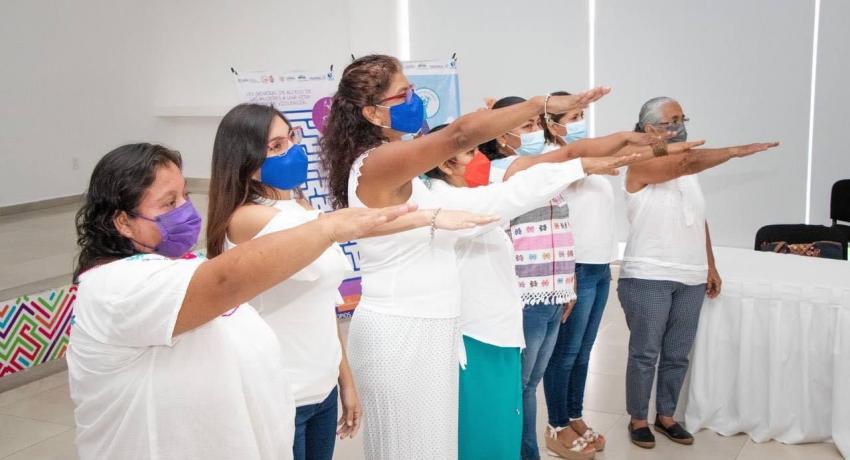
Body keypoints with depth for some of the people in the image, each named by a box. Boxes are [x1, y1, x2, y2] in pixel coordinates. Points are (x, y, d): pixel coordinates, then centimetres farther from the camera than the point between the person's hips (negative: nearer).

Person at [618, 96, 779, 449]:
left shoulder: (686, 169, 14)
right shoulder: (642, 165, -10)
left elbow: (698, 219, 17)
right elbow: (688, 162, -27)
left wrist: (710, 266, 14)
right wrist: (737, 151, -28)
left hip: (690, 279, 7)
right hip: (648, 278, -7)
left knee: (677, 355, 12)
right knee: (645, 354, 2)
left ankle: (666, 416, 26)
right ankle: (638, 419, 17)